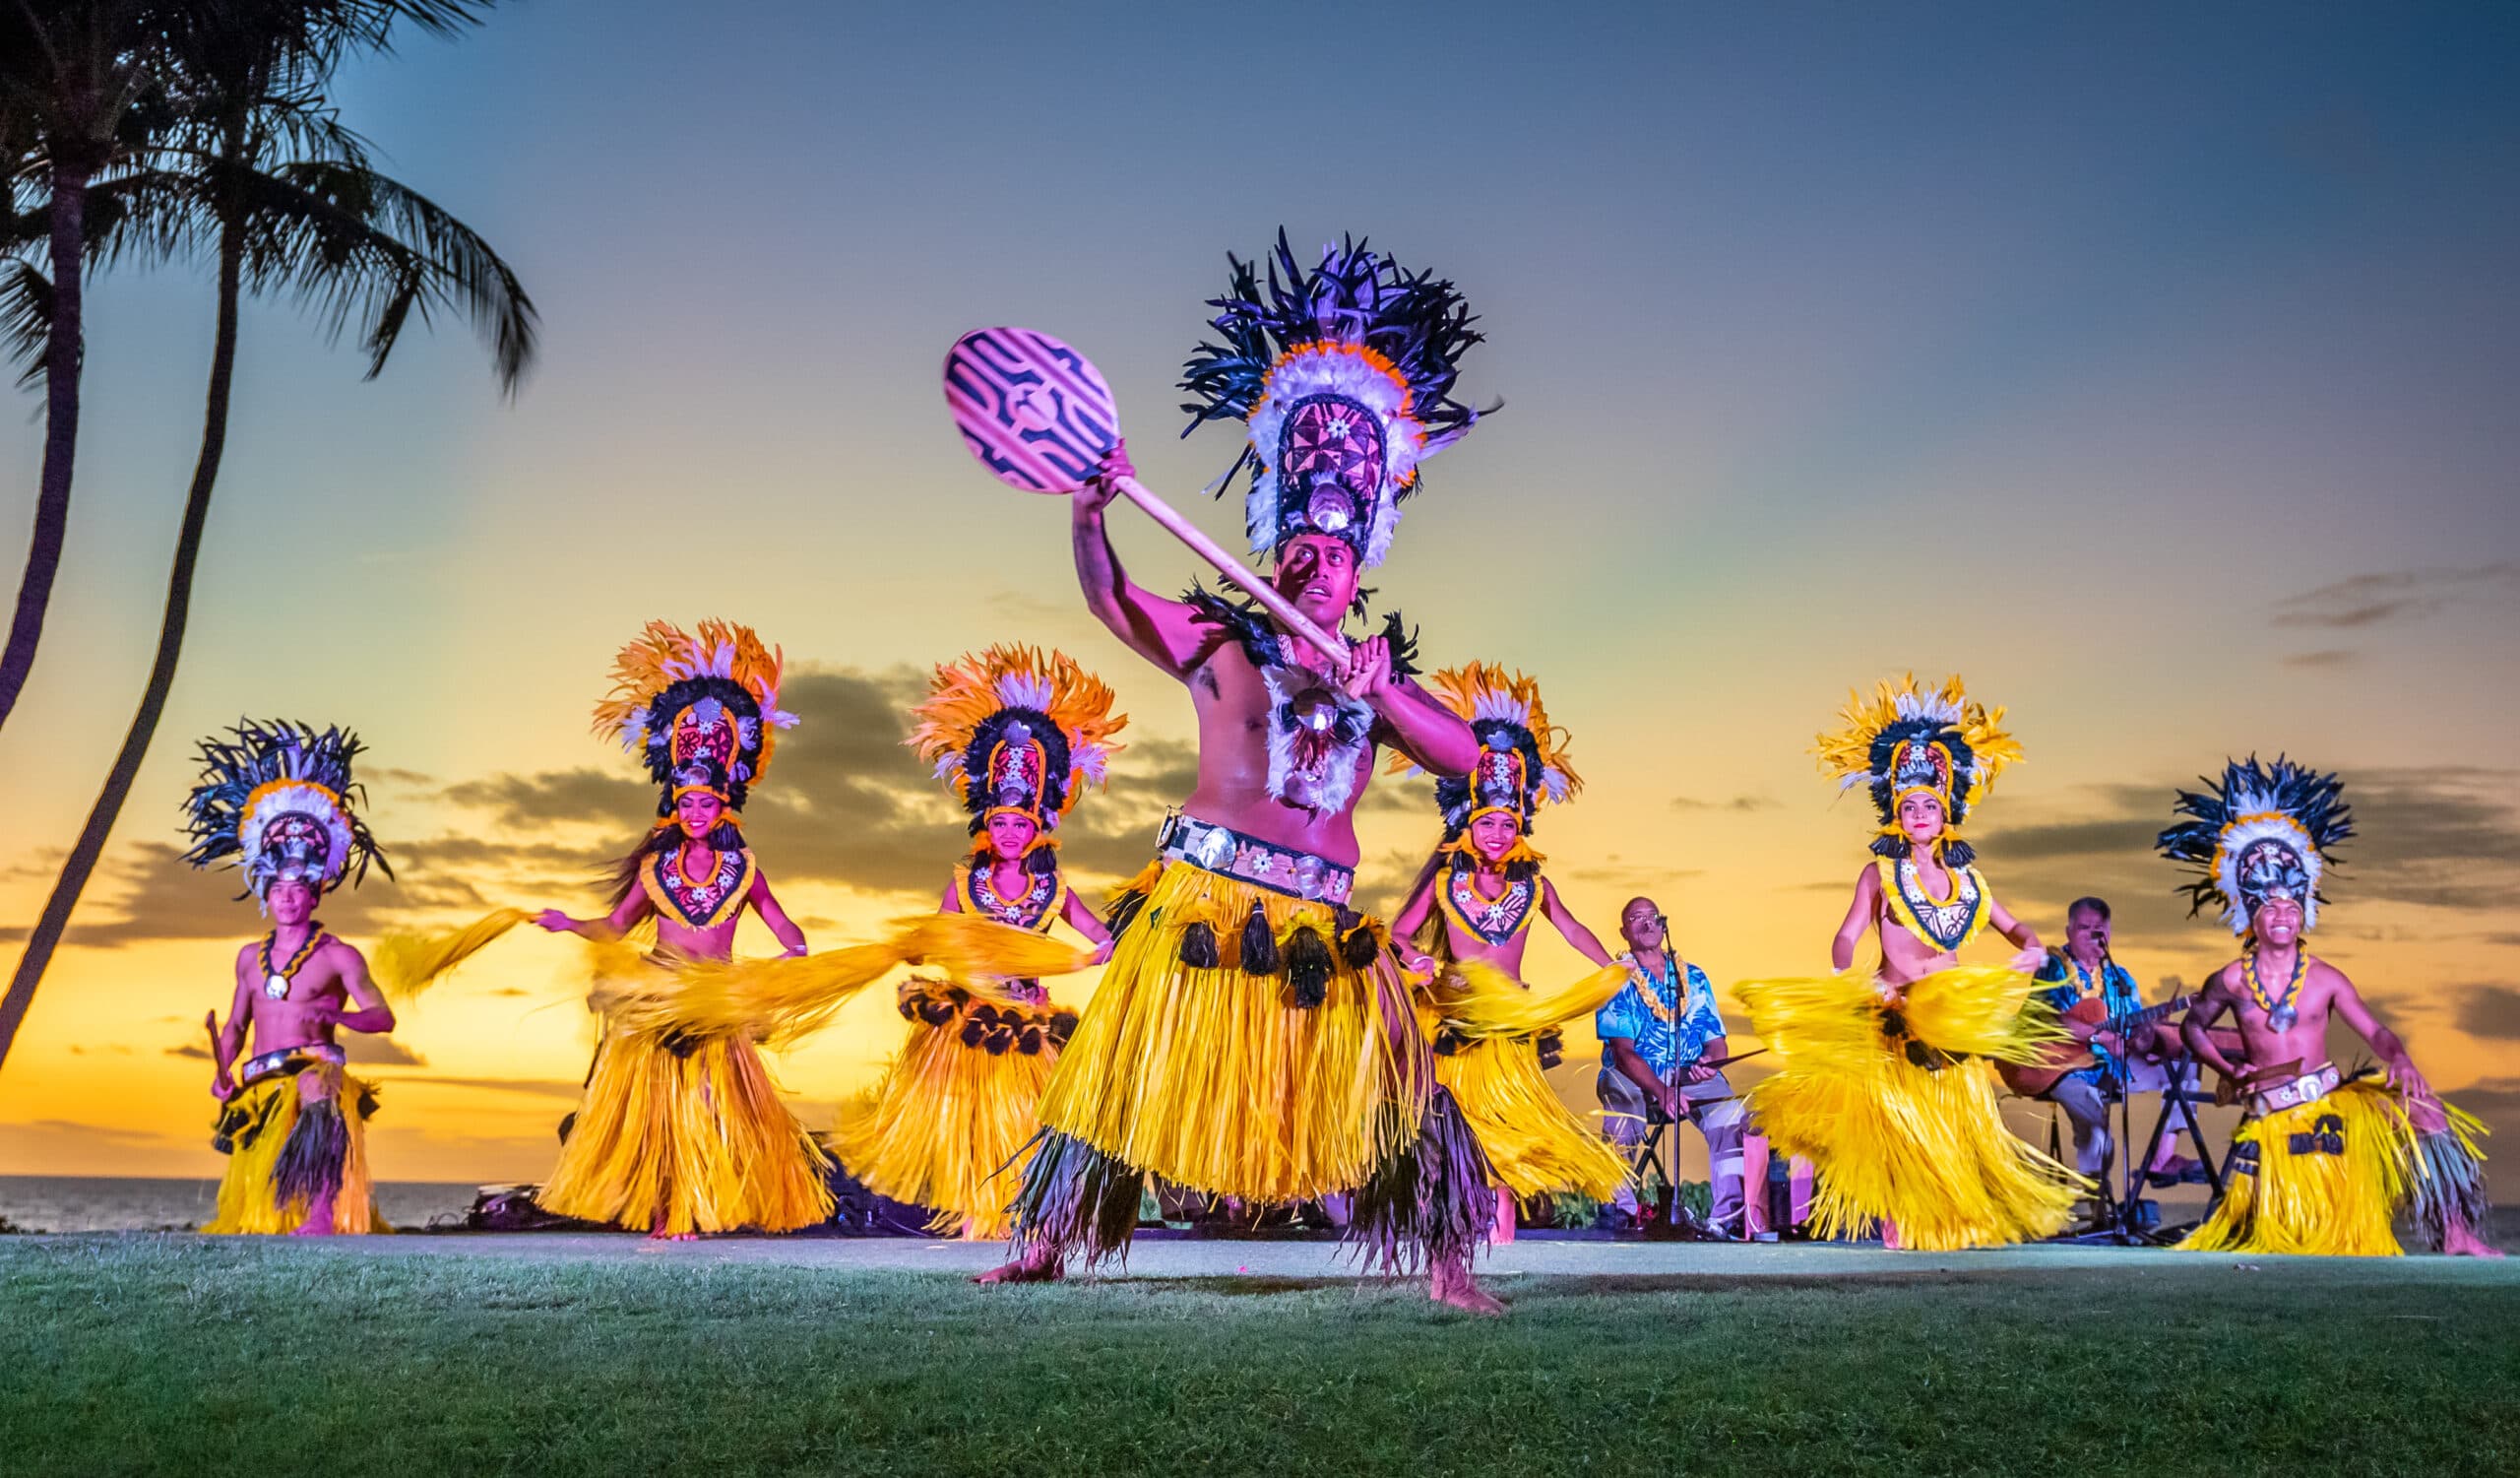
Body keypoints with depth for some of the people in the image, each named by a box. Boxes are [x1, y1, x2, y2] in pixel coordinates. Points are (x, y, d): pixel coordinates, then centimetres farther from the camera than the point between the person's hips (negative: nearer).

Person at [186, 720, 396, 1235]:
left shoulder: (337, 955, 3)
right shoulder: (251, 957, 18)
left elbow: (383, 1017, -4)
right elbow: (235, 1025, 24)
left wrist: (334, 1014, -23)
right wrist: (221, 1072, 6)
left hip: (315, 1067, -6)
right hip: (259, 1086, 6)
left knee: (320, 1102, -40)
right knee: (252, 1201, 1)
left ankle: (321, 1219, -50)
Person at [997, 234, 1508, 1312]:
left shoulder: (1379, 678, 13)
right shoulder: (1220, 643, 4)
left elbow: (1467, 756, 0)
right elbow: (1114, 603, -11)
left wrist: (1380, 699, -14)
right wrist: (1089, 522, -29)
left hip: (1320, 922, 3)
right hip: (1204, 897, -2)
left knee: (1392, 1081, 0)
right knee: (1129, 1066, 3)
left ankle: (1443, 1268, 8)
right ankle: (1044, 1243, 15)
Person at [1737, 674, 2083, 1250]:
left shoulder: (1965, 875, 11)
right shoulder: (1881, 873, -1)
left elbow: (2007, 923, 19)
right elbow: (1848, 935, -8)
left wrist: (2030, 946, -3)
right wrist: (1842, 975, -29)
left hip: (1956, 1016, 5)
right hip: (1896, 1011, -4)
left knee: (1958, 1115, 7)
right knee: (1902, 1118, -5)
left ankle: (1956, 1218, 17)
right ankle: (1900, 1221, 1)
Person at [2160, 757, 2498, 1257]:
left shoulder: (2325, 979, 0)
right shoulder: (2230, 982, -2)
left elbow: (2375, 1031, -4)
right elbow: (2192, 1028, 13)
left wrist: (2400, 1060, -25)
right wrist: (2230, 1071, 0)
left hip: (2333, 1103, 1)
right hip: (2270, 1119, -1)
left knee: (2420, 1112, -23)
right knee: (2271, 1232, -6)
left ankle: (2454, 1234, -16)